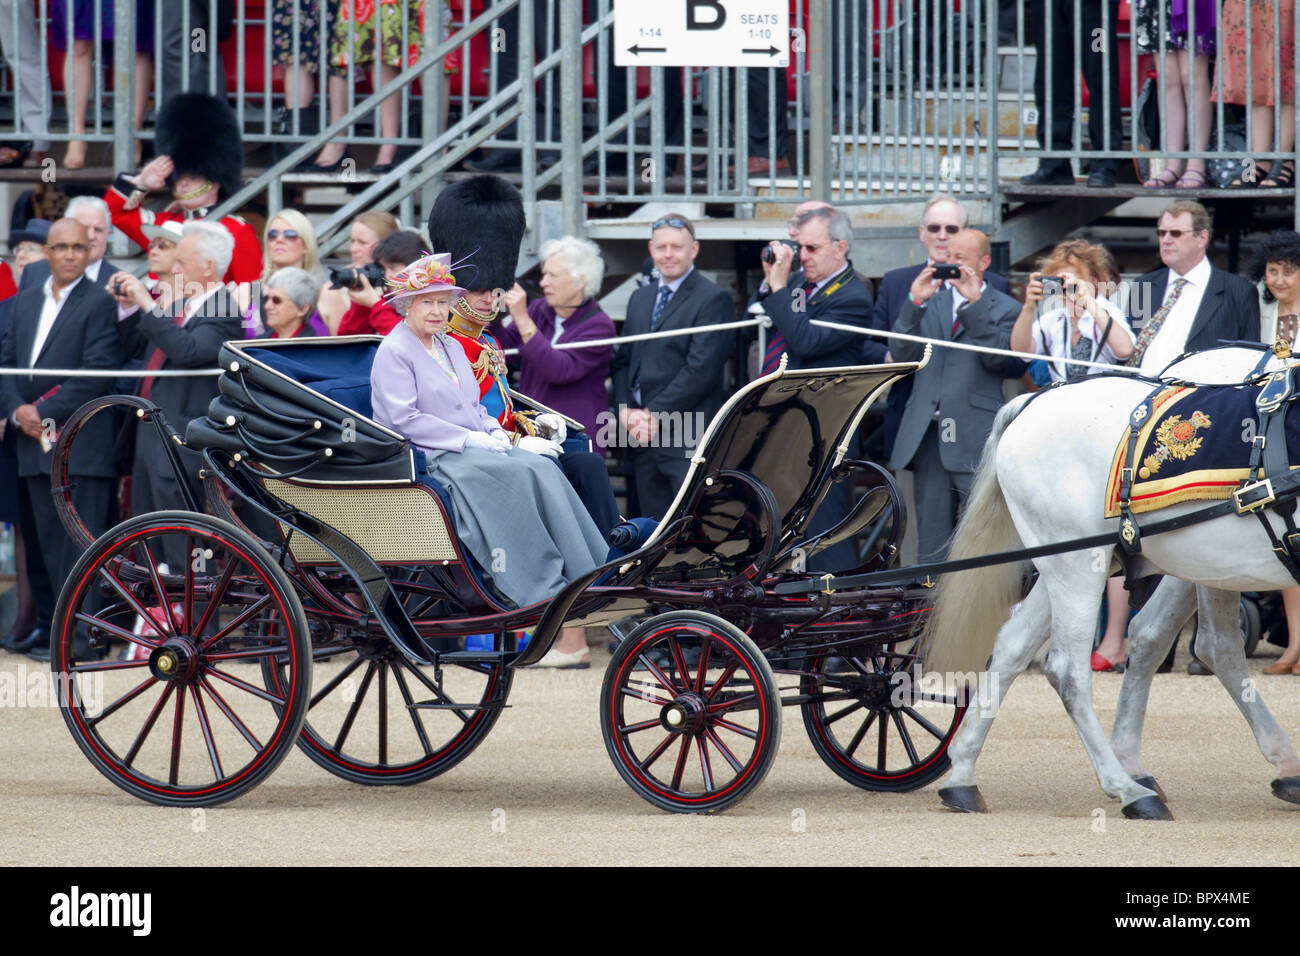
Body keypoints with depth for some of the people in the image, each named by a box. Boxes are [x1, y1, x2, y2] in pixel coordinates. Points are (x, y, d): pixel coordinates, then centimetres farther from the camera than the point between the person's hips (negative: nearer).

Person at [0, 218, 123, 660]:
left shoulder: (99, 304, -4)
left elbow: (98, 374, -12)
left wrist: (46, 412, -13)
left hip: (80, 448, -7)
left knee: (77, 545, -7)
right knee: (40, 543, 10)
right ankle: (48, 627, 18)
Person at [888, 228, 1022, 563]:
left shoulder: (1004, 309, 6)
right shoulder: (931, 301, 17)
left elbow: (997, 358, -11)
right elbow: (902, 354, 6)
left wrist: (975, 306, -15)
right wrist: (915, 303, -6)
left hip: (974, 436, -4)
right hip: (928, 432, 4)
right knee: (931, 533, 5)